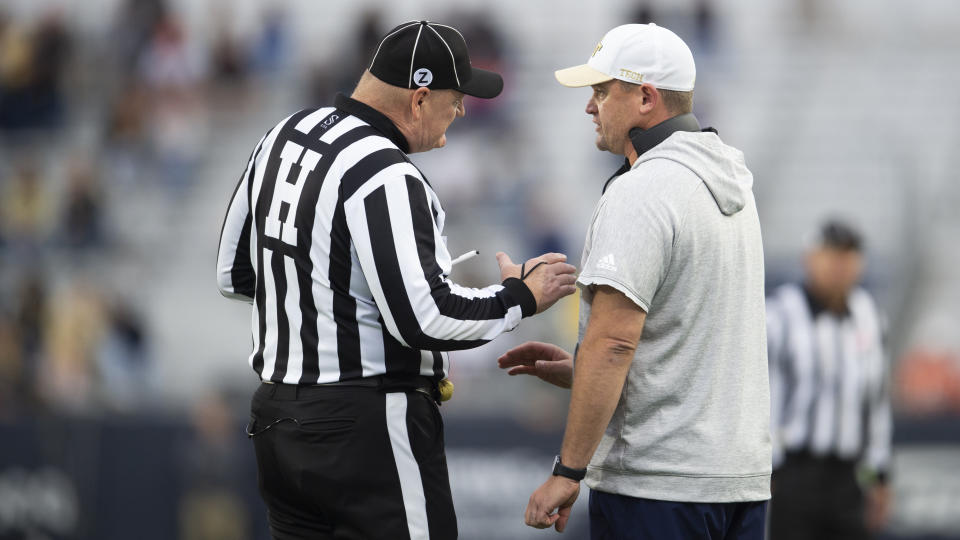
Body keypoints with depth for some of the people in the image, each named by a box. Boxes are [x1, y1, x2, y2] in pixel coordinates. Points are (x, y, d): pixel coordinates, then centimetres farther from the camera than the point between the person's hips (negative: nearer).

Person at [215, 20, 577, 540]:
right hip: (367, 431, -9)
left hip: (276, 419, 9)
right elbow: (425, 318, -23)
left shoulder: (283, 137, 9)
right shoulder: (384, 176, -18)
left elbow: (235, 272, 18)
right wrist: (520, 298, -9)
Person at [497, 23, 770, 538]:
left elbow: (614, 338, -21)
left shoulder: (641, 192, -13)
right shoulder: (733, 184, 16)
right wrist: (578, 368, 17)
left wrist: (567, 472, -19)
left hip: (655, 482, -9)